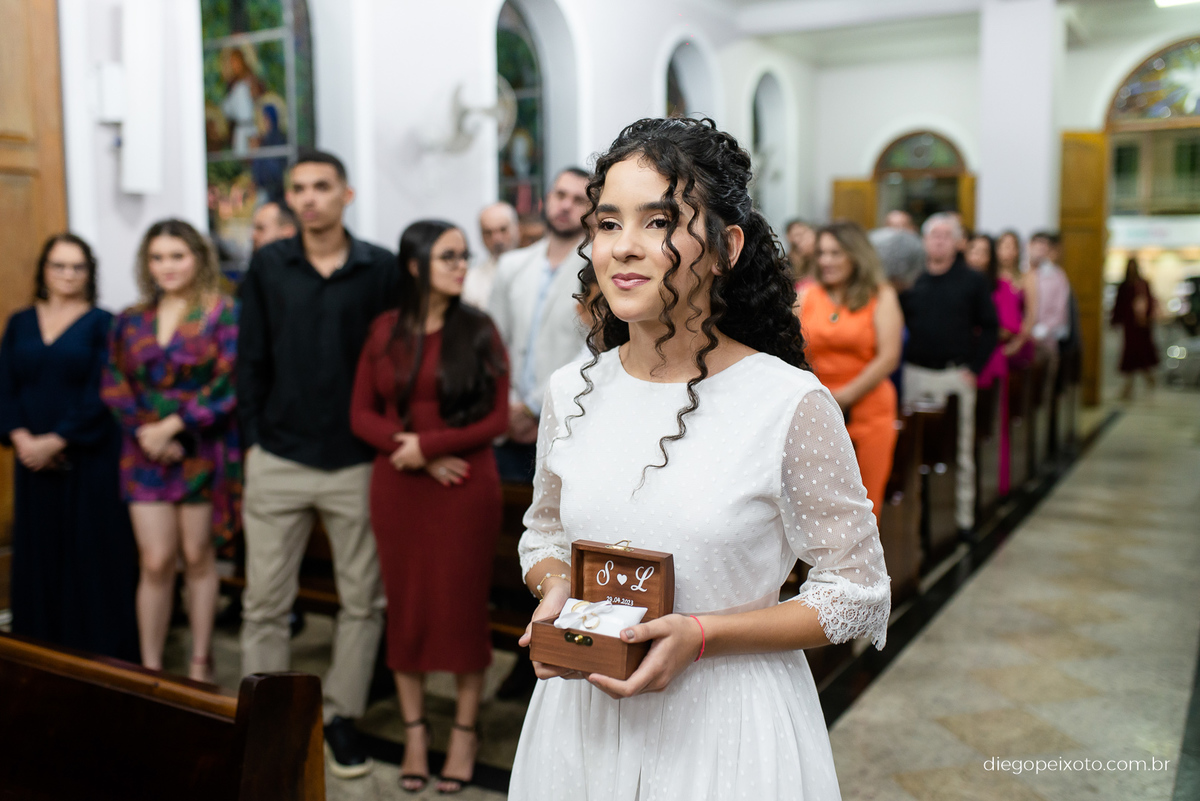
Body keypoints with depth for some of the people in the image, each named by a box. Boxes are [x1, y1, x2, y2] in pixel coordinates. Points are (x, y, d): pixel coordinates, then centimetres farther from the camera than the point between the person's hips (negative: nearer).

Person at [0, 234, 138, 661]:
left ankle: (101, 654, 9)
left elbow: (99, 396, -9)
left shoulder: (102, 324, -1)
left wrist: (56, 441, -14)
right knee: (38, 557, 8)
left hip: (89, 461, -4)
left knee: (93, 558, 0)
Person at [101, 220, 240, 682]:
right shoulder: (130, 321, 10)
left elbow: (227, 384, -11)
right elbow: (114, 385, 7)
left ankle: (200, 662, 20)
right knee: (155, 562, 1)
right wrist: (144, 430, -9)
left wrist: (173, 426, -14)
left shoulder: (223, 314, -3)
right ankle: (150, 667, 12)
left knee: (198, 557, 7)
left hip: (203, 453, -3)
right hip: (145, 455, 3)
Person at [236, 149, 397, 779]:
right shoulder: (267, 266, 4)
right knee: (265, 601, 6)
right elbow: (251, 357, 6)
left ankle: (341, 716, 24)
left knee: (362, 600, 8)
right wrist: (252, 437, 1)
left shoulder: (380, 270, 0)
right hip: (278, 460, 1)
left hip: (356, 461, 0)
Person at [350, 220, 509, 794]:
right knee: (405, 605, 9)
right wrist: (412, 452, -12)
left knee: (462, 605, 4)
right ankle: (414, 730, 24)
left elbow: (497, 418, -4)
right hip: (397, 486, 2)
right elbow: (361, 414, 4)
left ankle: (465, 730, 21)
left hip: (466, 486, -2)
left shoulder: (478, 331, -1)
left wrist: (428, 444, -13)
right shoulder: (385, 332, 5)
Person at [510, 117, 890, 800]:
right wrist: (555, 590, -9)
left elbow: (858, 595, -9)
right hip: (582, 717, 4)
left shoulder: (792, 403, -16)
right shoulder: (572, 393, -2)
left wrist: (702, 634, -19)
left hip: (726, 724, -3)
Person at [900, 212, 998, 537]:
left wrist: (974, 368, -4)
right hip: (916, 373, 2)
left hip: (956, 374, -1)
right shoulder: (911, 279, 8)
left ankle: (963, 516, 11)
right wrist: (900, 359, -4)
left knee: (960, 449, 2)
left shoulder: (973, 281, 4)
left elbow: (989, 328, 4)